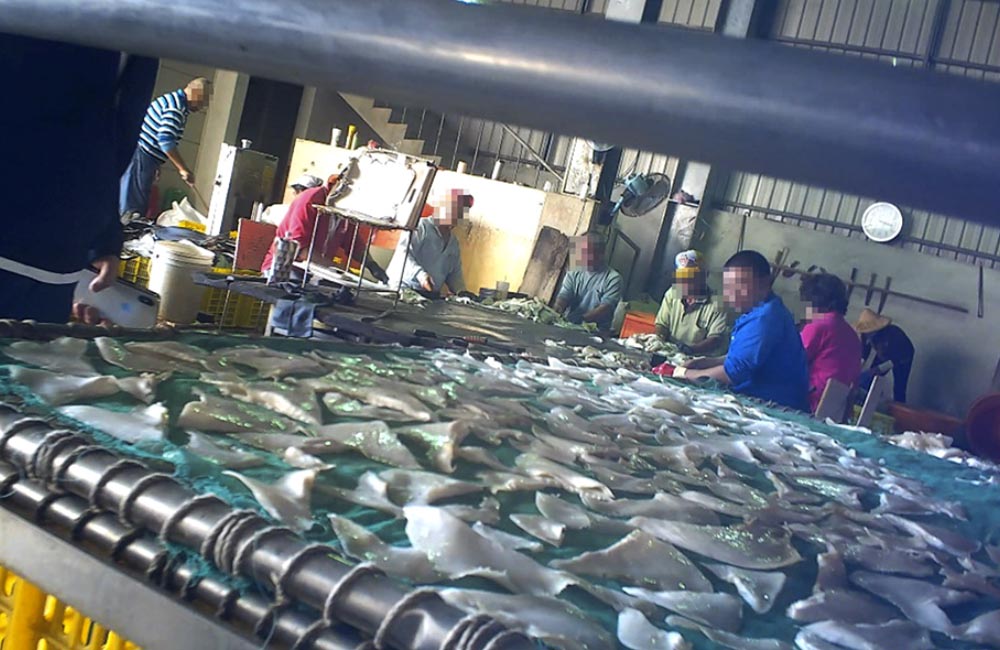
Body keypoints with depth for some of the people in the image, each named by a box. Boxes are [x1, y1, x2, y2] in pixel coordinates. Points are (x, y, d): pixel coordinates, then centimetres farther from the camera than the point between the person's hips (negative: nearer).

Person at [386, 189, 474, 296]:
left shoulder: (453, 242, 19)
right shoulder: (421, 227, -4)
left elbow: (455, 272, 22)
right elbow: (403, 254, -15)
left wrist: (461, 291, 3)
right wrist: (419, 273, -29)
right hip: (405, 288, -6)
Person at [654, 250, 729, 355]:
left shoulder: (716, 304, -7)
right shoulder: (672, 294, 9)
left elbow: (716, 339, -13)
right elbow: (662, 323, 11)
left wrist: (691, 349, -28)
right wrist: (659, 340, -11)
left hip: (700, 359, -5)